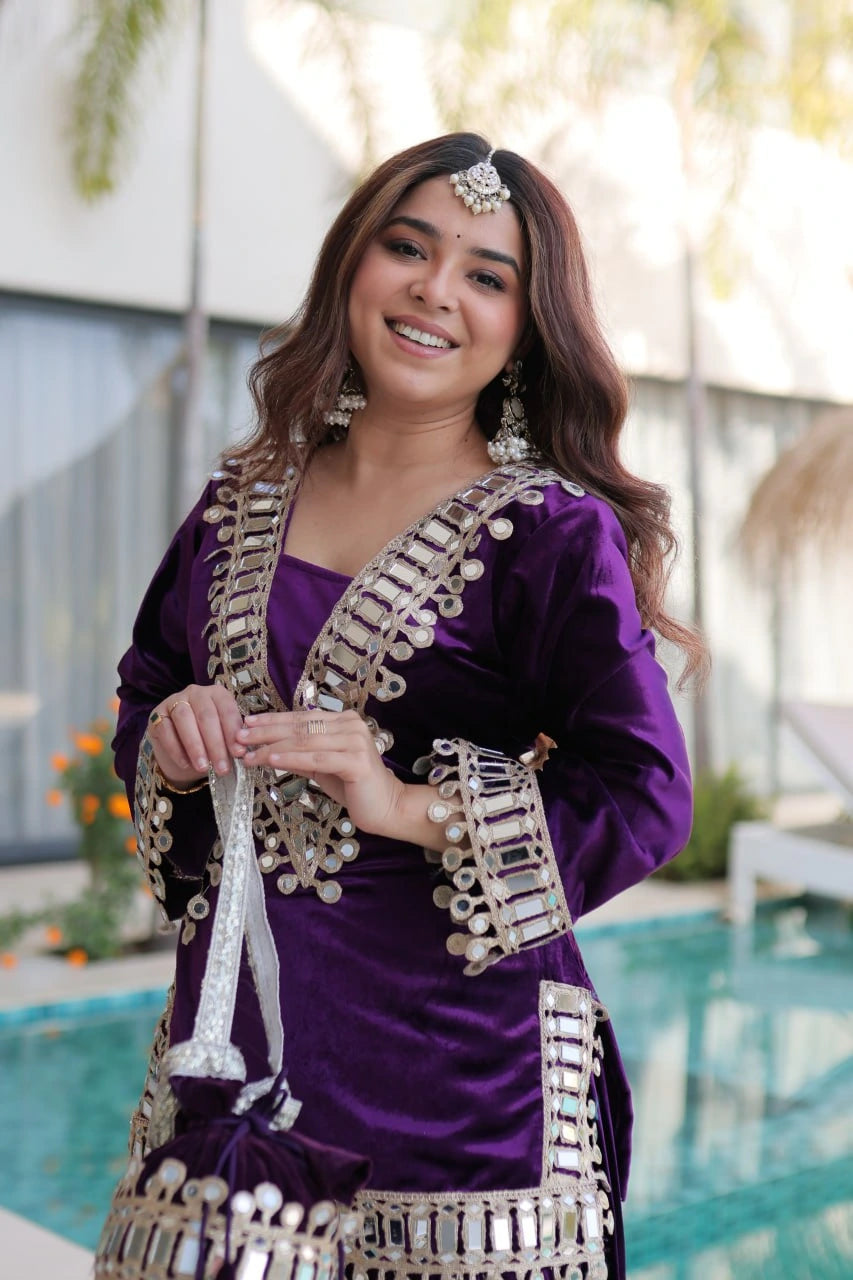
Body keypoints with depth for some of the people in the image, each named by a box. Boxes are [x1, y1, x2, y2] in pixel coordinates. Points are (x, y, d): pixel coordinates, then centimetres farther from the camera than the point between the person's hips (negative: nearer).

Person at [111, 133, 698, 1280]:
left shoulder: (554, 533, -7)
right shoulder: (240, 506, 8)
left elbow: (648, 796, -11)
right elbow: (142, 700, 18)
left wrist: (413, 806, -19)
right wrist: (173, 740, -5)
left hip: (457, 1050, -4)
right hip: (233, 1027, 4)